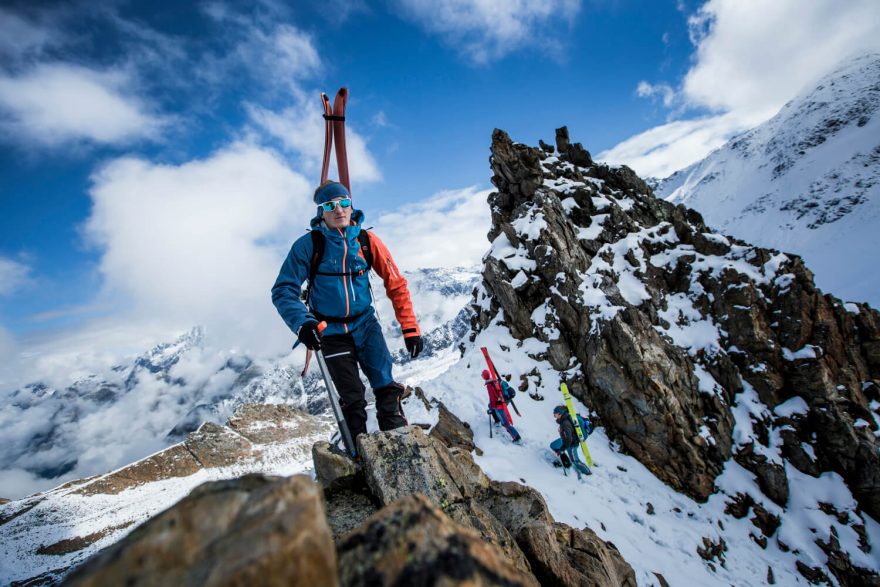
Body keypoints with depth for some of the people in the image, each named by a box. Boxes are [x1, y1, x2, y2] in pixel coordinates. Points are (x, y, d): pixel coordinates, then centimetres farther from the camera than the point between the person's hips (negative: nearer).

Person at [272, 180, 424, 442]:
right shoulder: (308, 244, -12)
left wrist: (410, 328, -9)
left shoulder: (367, 240, -7)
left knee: (387, 388, -5)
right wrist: (302, 323, -30)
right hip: (331, 332, -1)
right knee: (353, 399, 4)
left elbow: (396, 284, -5)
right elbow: (283, 290, -12)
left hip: (365, 324, 2)